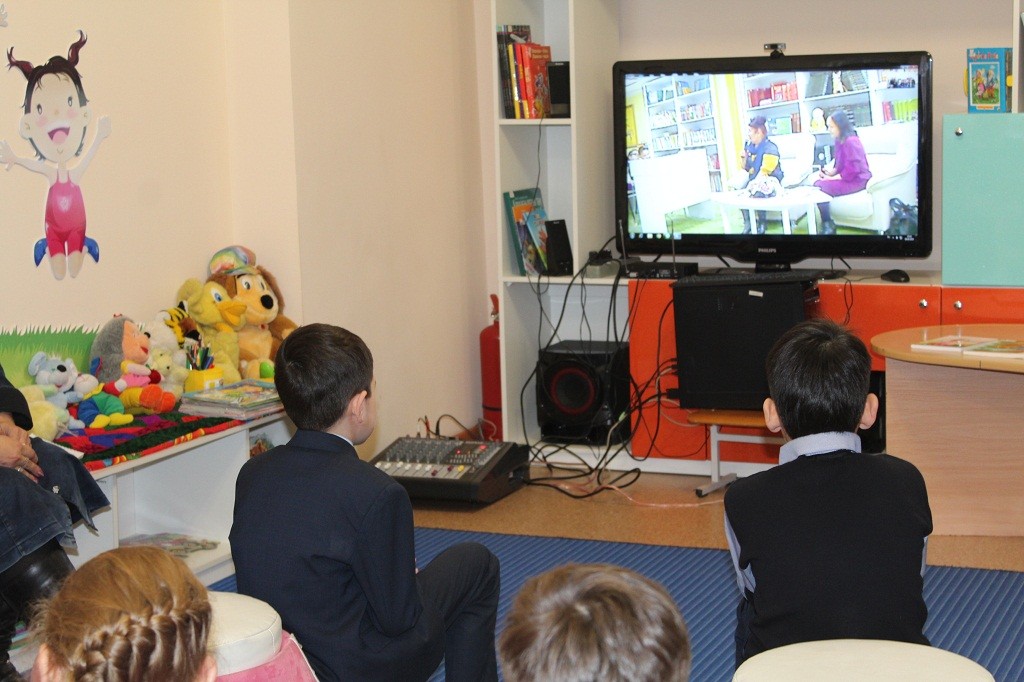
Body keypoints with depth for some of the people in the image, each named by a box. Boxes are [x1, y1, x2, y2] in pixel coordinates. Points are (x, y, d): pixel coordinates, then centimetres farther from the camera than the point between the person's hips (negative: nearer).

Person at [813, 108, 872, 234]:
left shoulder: (850, 142, -20)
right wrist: (830, 172, -1)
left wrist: (832, 178, -17)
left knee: (820, 187, -18)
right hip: (846, 176, 10)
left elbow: (852, 170, -24)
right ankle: (826, 225, -4)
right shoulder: (840, 140, 9)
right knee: (817, 182, -3)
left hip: (856, 180, -10)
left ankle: (828, 226, -6)